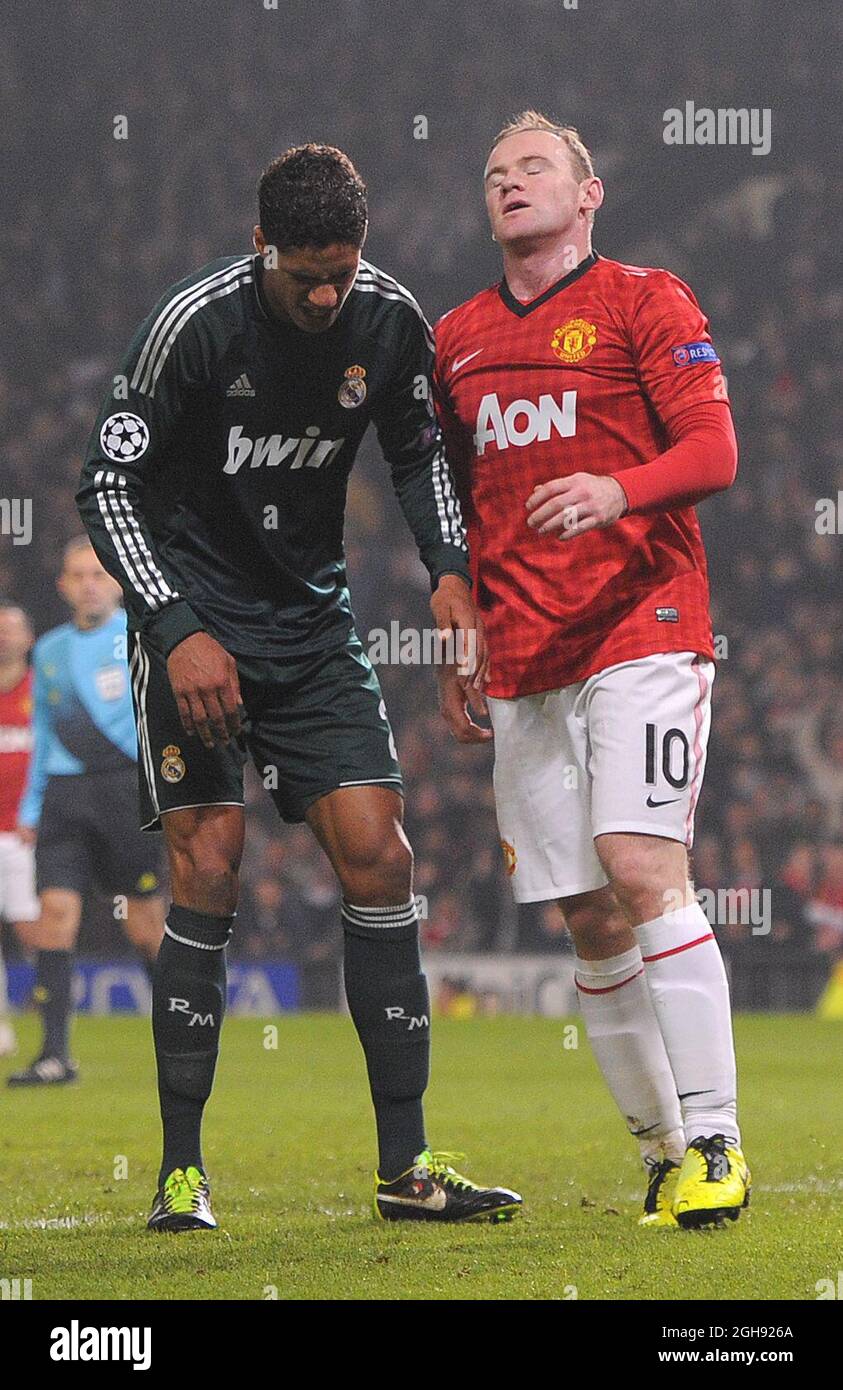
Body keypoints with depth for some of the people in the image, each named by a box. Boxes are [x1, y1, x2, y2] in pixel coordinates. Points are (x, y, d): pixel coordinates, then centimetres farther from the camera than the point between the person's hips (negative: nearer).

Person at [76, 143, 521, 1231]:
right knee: (209, 869, -13)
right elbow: (107, 483, -12)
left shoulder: (391, 321, -5)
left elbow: (417, 452, 14)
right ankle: (181, 1172, -4)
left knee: (376, 855, -5)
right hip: (195, 618, -4)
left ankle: (406, 1165, 0)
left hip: (313, 619, 4)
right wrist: (177, 631, -19)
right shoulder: (194, 323, -18)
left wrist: (450, 571, -1)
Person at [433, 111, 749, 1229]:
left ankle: (713, 1138, -18)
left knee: (641, 867, -20)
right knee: (591, 919, 2)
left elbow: (713, 451, -7)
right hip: (524, 663, 5)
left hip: (642, 625, -5)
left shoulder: (646, 302, 2)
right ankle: (666, 1155, 9)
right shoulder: (460, 339, 18)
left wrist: (617, 489, -26)